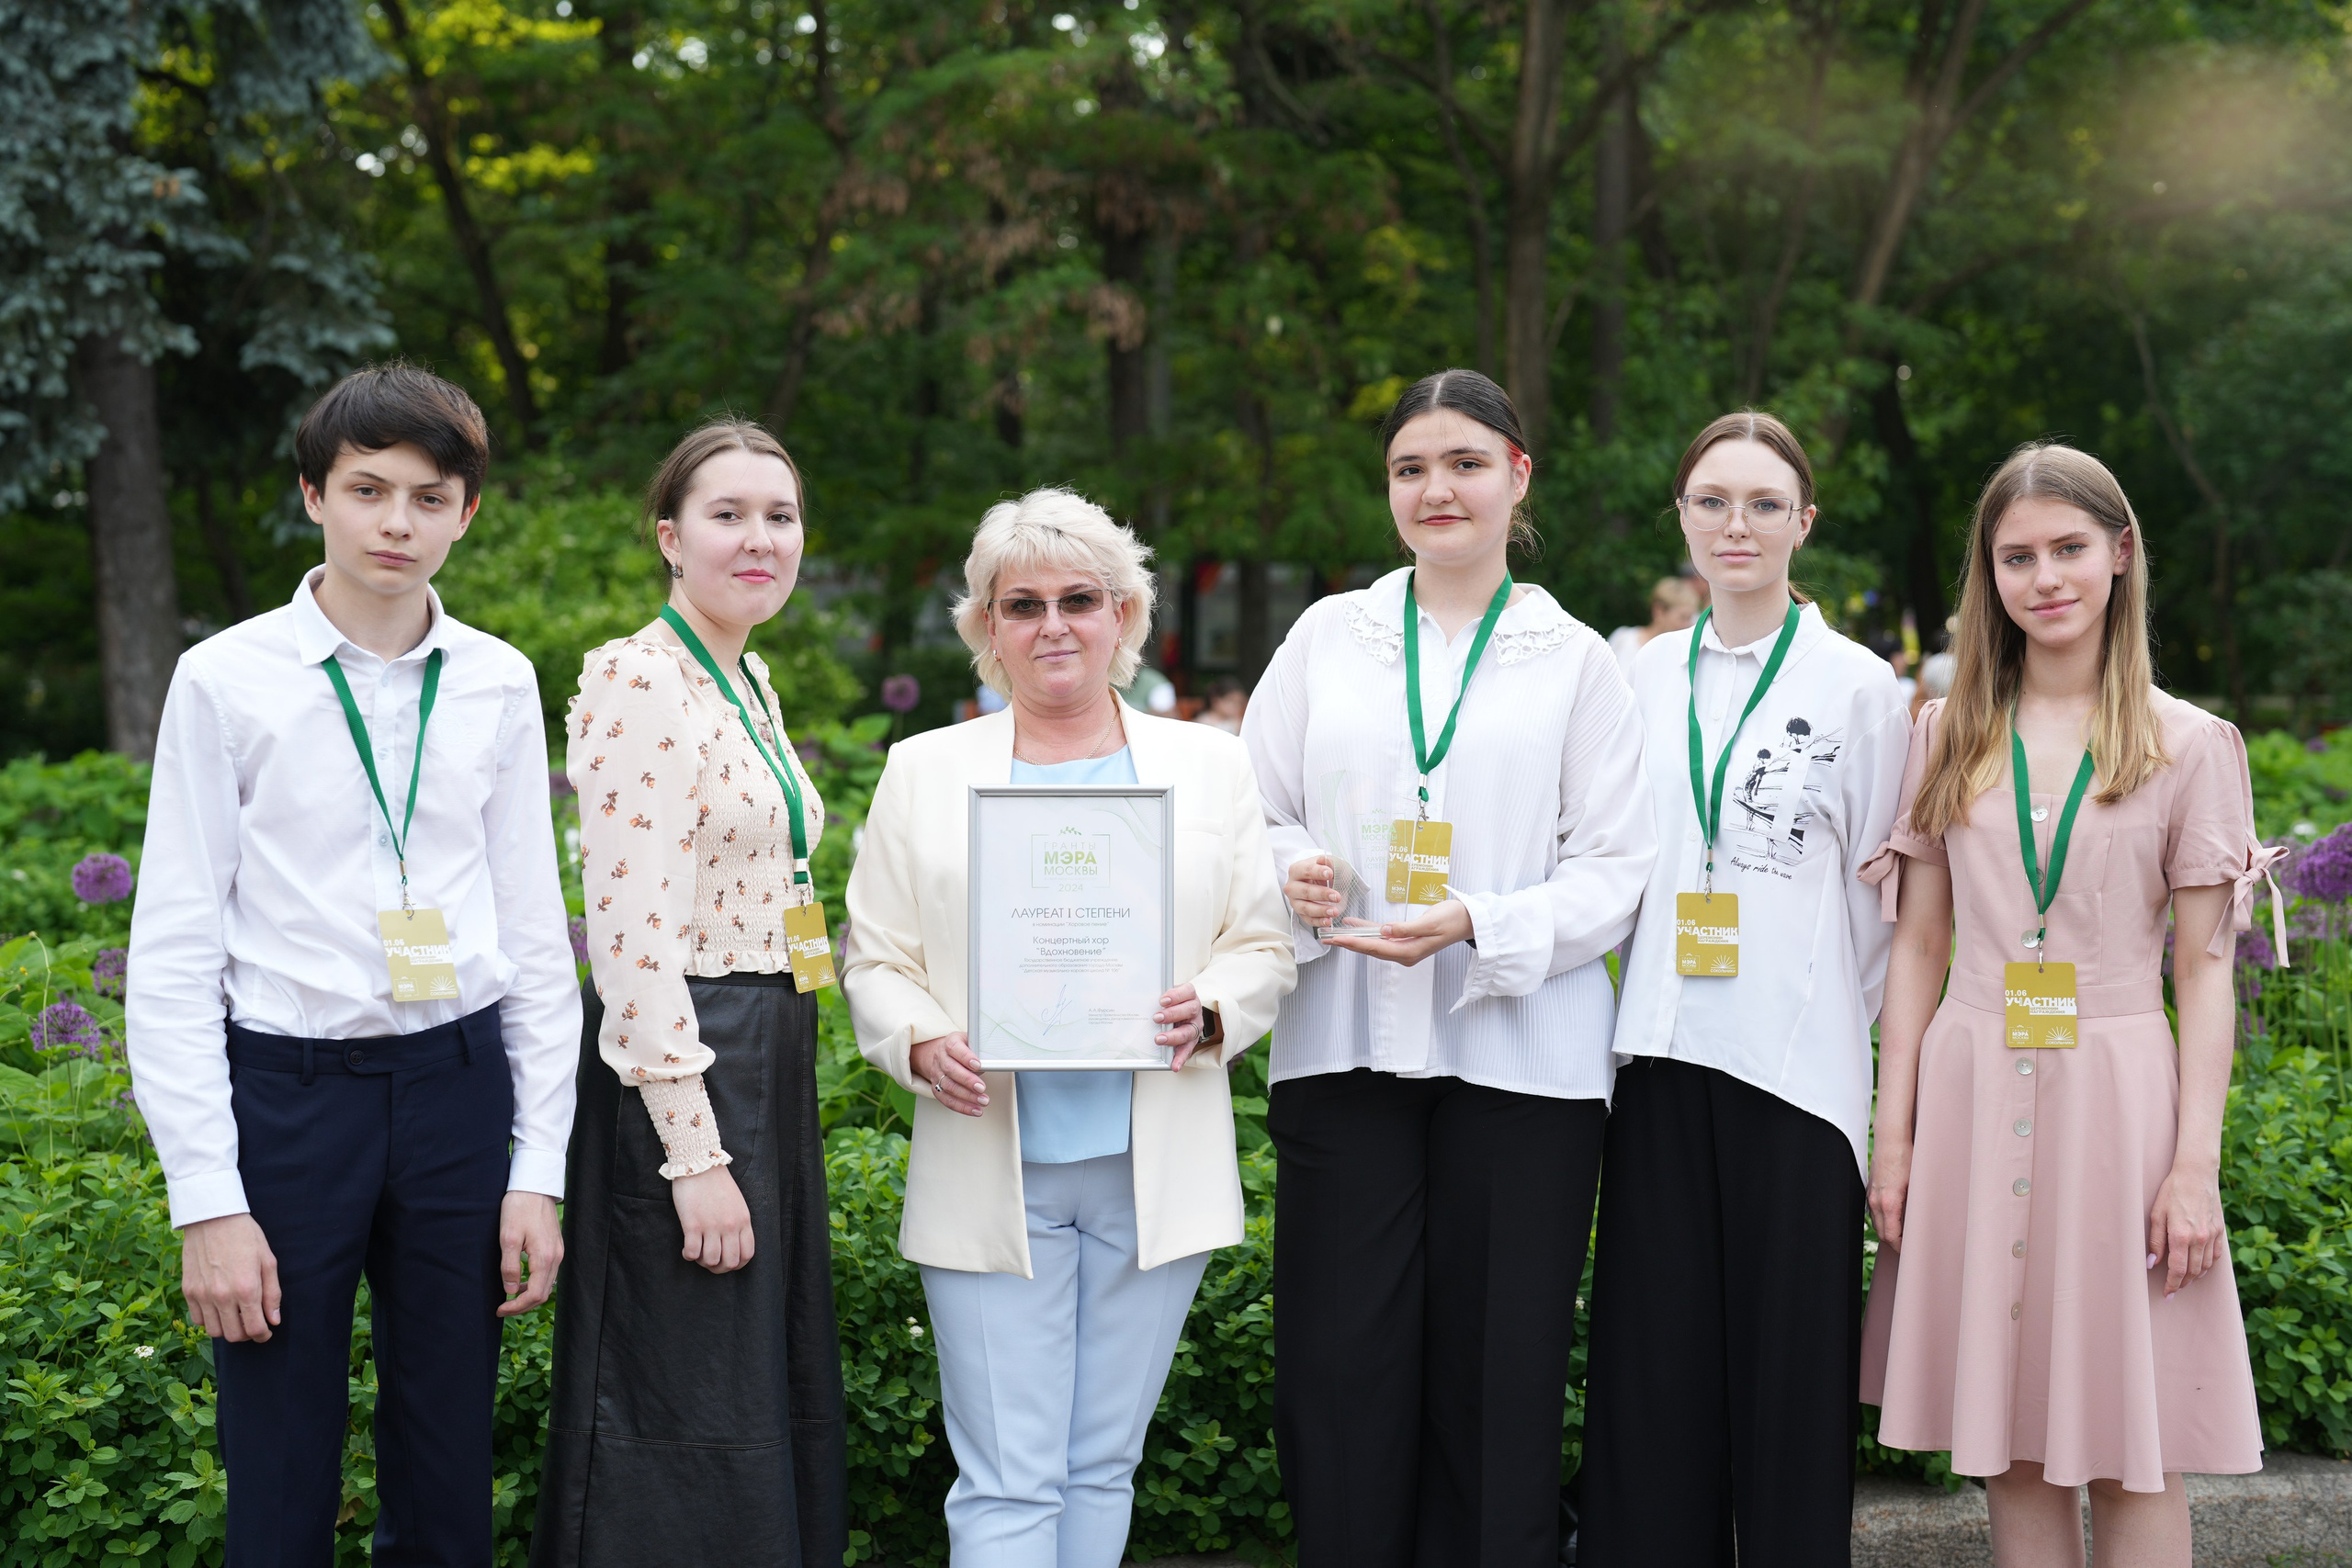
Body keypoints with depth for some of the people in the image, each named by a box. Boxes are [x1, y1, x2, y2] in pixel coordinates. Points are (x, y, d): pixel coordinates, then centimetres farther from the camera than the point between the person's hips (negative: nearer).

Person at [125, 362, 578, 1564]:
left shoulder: (499, 685, 6)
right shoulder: (227, 679, -3)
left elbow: (536, 936, 9)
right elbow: (173, 952, -4)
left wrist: (540, 1169, 4)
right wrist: (205, 1198, -9)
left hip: (458, 1085, 3)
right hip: (286, 1088, -2)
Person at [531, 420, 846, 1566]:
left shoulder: (747, 681, 14)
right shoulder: (641, 683, -15)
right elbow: (634, 941, -20)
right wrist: (695, 1156, -22)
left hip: (768, 1069, 9)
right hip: (682, 1074, -9)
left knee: (781, 1406, 16)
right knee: (694, 1428, -1)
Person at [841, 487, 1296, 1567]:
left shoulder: (1208, 766, 10)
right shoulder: (925, 770, 8)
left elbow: (1263, 948, 8)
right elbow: (876, 959, 6)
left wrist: (1208, 1013, -13)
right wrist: (922, 1044, -14)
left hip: (1154, 1171, 1)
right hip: (989, 1173, -1)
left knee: (1102, 1465, 10)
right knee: (1006, 1480, -4)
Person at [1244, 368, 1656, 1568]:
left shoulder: (1575, 660, 7)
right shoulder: (1328, 635, 13)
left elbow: (1615, 870, 1)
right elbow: (1252, 817, 14)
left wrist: (1475, 923, -15)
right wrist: (1290, 876, -9)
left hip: (1518, 1054, -1)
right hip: (1345, 1045, 2)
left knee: (1497, 1376, 1)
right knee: (1340, 1369, -1)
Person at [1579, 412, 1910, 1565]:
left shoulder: (1857, 686, 1)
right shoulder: (1643, 677, 10)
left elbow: (1877, 895, 4)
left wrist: (1824, 1025, 3)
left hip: (1793, 1068, -3)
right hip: (1662, 1059, 3)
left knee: (1788, 1369, 1)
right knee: (1654, 1358, 6)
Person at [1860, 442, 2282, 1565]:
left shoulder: (2189, 745, 3)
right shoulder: (1947, 738, 9)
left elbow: (2203, 969, 1)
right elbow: (1918, 945, 9)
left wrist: (2197, 1165, -7)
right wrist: (1893, 1132, 3)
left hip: (2119, 1094, -2)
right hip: (1973, 1095, 2)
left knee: (2132, 1450, 0)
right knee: (2011, 1447, 7)